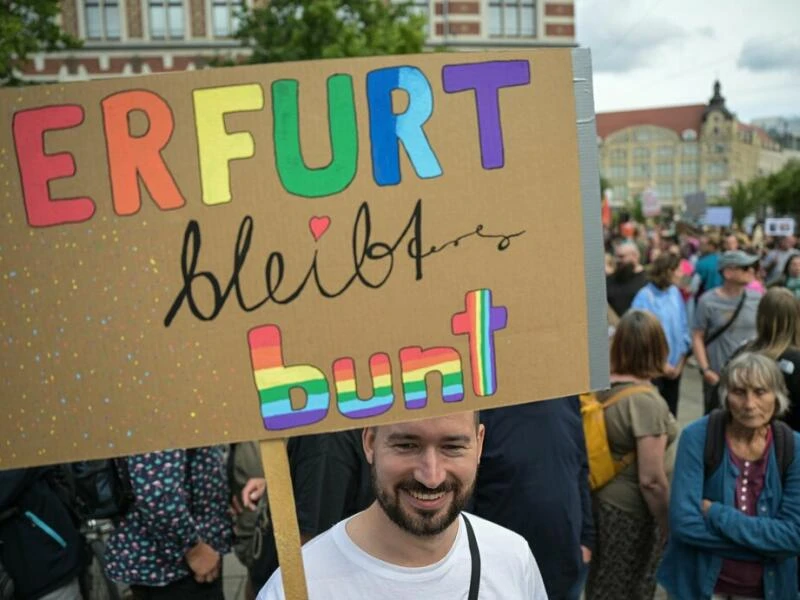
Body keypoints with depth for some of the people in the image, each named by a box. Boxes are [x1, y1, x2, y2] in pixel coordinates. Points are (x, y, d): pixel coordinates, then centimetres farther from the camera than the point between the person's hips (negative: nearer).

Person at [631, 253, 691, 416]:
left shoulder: (675, 293, 2)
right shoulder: (645, 297, -16)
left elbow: (683, 327, 9)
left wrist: (681, 359, 2)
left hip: (674, 366, 6)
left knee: (670, 412, 16)